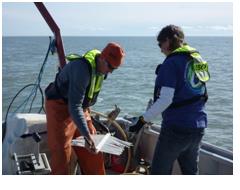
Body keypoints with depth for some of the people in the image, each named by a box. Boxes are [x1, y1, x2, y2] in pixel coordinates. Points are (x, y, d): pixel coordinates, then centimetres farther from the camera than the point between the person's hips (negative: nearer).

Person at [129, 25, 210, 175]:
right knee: (191, 170, 20)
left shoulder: (171, 63, -14)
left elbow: (165, 99, -22)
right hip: (198, 127, 8)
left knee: (160, 171, 6)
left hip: (176, 128, -7)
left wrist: (143, 119, -19)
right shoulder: (198, 60, 8)